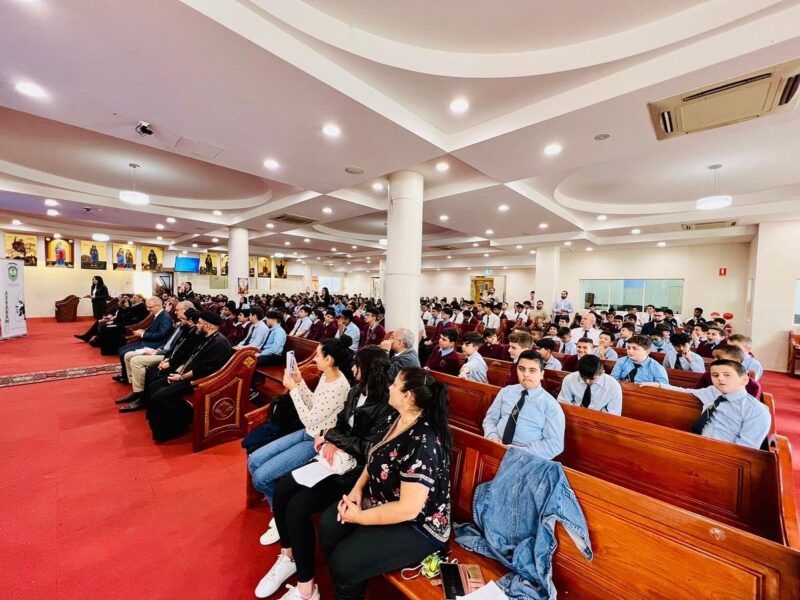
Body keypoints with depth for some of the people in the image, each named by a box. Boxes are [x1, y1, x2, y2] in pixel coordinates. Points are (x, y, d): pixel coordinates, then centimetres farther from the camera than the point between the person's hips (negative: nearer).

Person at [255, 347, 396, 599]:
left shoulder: (387, 406, -18)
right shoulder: (355, 392, 7)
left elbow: (372, 448, -20)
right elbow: (339, 425, 12)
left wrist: (334, 440, -10)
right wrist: (330, 440, -10)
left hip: (357, 469, -8)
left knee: (298, 506, -20)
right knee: (282, 490, -5)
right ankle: (287, 557, 18)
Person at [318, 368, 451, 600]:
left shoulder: (423, 445, -32)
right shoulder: (400, 421, -4)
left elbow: (408, 509, -30)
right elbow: (376, 457, 8)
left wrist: (360, 517, -19)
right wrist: (357, 489, -7)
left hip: (417, 526, -8)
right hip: (380, 502, 8)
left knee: (343, 562, -15)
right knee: (329, 525, 1)